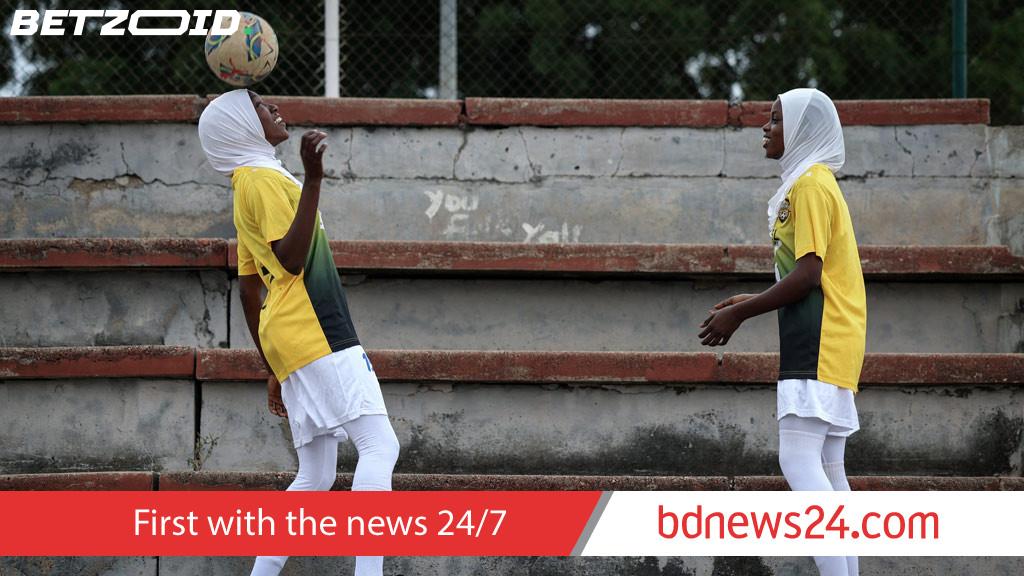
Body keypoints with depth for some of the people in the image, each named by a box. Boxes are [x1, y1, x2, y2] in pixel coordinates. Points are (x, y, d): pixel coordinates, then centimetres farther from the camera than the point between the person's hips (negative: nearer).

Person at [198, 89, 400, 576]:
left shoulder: (250, 185, 24)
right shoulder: (265, 179, -5)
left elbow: (249, 289, 26)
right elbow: (292, 258, -19)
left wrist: (275, 369, 27)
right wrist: (313, 179, -24)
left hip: (293, 348, 10)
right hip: (318, 338, -10)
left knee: (316, 478, 9)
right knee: (380, 446, -17)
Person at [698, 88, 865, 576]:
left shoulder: (810, 184, -10)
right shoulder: (818, 183, 21)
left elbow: (808, 274, -17)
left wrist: (739, 314, -12)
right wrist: (752, 302, 18)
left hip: (816, 349, -10)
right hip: (828, 347, 10)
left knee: (798, 461, -17)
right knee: (826, 469, 8)